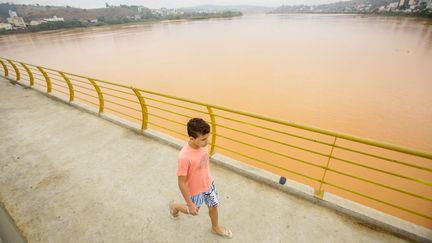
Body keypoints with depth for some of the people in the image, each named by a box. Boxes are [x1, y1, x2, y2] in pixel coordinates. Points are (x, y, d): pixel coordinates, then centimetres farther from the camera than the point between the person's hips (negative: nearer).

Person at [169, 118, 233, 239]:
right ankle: (174, 206, 54)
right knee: (193, 211, 23)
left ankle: (215, 228, 55)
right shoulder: (184, 157, -38)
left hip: (208, 184, 5)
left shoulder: (203, 145, -18)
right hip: (195, 191, -5)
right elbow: (182, 183, -26)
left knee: (213, 206, 24)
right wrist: (190, 203, -17)